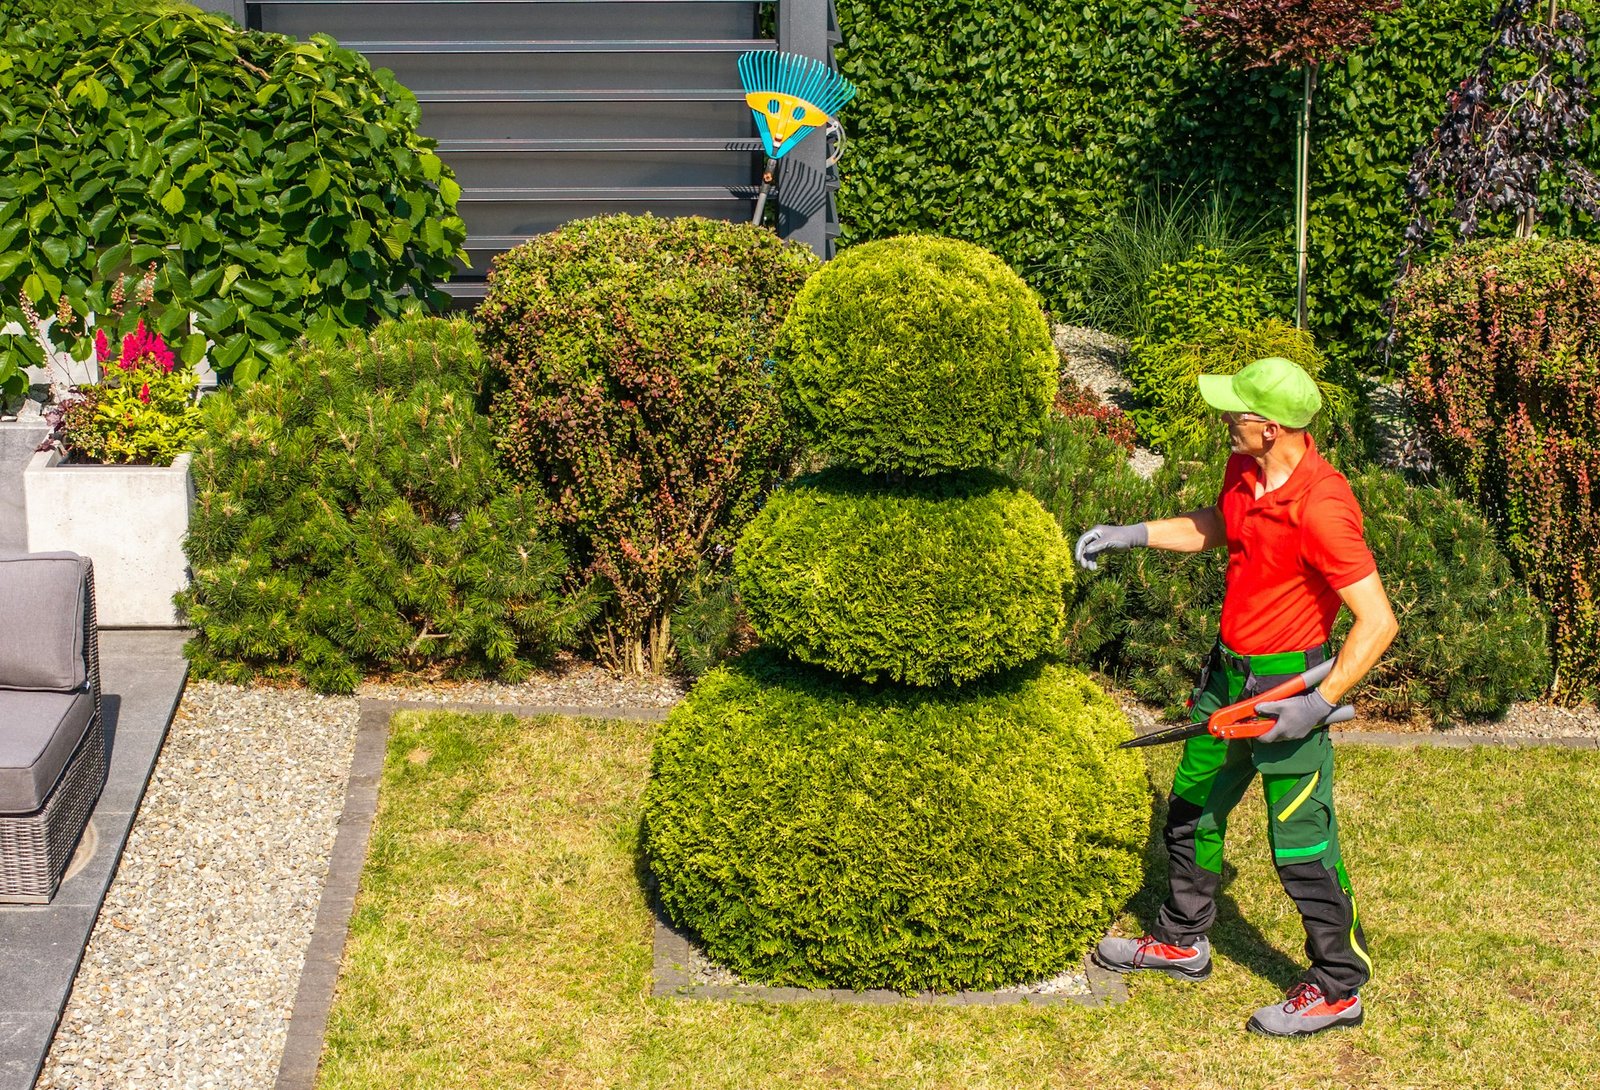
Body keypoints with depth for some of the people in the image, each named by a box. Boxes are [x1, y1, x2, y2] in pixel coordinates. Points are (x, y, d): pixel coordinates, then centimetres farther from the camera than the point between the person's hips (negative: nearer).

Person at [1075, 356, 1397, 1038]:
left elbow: (1378, 623, -27)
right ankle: (1183, 942, 41)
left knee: (1301, 847, 0)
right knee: (1191, 810, 22)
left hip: (1288, 684, -9)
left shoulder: (1321, 508, -29)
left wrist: (1319, 705, -26)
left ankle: (1338, 989, 18)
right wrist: (1132, 535, 14)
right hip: (1230, 672, 9)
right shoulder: (1244, 469, -3)